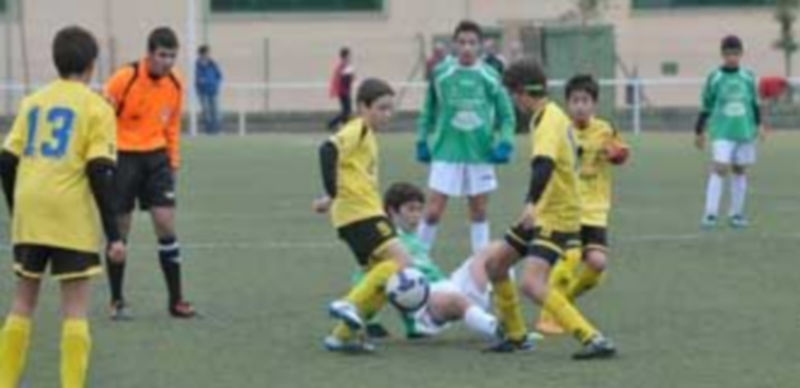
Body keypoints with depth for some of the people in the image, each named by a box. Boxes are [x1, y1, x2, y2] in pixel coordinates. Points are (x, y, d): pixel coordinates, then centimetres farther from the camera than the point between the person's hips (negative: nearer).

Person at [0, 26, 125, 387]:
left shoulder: (32, 102, 12)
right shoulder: (96, 108, -2)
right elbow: (99, 172, -10)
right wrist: (113, 234, -9)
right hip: (73, 219, -4)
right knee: (75, 306, 1)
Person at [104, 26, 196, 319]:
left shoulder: (175, 85, 1)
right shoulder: (125, 79, -14)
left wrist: (173, 162, 12)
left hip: (156, 157, 4)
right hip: (123, 157, -4)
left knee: (166, 225, -5)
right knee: (119, 231, 2)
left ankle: (175, 300, 1)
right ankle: (117, 301, 15)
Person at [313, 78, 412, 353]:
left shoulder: (367, 135, 20)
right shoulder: (358, 130, -8)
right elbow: (329, 150, -24)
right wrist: (332, 193, -25)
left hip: (367, 212, 10)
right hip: (358, 213, -10)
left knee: (382, 278, 10)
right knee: (400, 261, -19)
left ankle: (344, 335, 12)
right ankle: (351, 305, -18)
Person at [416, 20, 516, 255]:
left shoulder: (489, 76, -1)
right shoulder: (441, 74, -3)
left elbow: (506, 114, 6)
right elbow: (429, 110, 7)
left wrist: (505, 143, -6)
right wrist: (422, 141, 5)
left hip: (480, 154, 2)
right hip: (447, 153, -2)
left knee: (479, 212, 11)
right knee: (433, 211, -6)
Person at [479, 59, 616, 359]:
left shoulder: (548, 121, -19)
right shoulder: (550, 116, 11)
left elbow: (544, 164, -37)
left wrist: (531, 204, -51)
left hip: (556, 218, -10)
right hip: (543, 214, 10)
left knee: (532, 284, -23)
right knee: (494, 261, 14)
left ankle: (594, 339, -25)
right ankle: (516, 335, 24)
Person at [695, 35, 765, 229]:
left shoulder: (748, 77, 4)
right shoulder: (715, 78, -2)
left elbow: (755, 104, 15)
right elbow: (706, 107, 3)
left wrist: (758, 125, 7)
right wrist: (699, 132, 5)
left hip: (745, 132, 3)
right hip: (722, 133, -3)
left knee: (740, 171, 9)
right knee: (719, 169, -13)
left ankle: (736, 213, 19)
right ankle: (710, 214, -12)